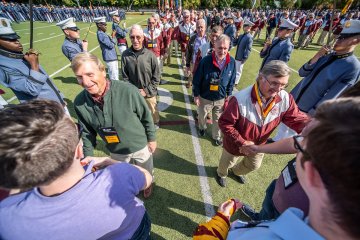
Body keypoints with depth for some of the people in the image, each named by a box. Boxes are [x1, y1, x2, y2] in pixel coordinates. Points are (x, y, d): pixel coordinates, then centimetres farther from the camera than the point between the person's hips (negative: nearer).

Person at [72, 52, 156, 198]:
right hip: (116, 152, 3)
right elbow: (88, 132, -3)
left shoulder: (127, 90, -31)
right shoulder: (79, 103, -19)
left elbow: (146, 116, -16)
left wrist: (152, 139, -6)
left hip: (140, 145, -2)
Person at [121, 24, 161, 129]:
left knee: (152, 111, 19)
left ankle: (155, 124, 48)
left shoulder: (150, 55, -12)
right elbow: (125, 76, -1)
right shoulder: (125, 55, -8)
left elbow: (156, 77, -7)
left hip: (149, 93, -1)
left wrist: (146, 91, -10)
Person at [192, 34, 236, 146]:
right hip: (205, 97, -1)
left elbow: (231, 81, 0)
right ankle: (202, 128, 59)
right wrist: (196, 95, -9)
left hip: (221, 99, 2)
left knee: (218, 120, 21)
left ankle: (217, 136, 49)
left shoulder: (232, 62, -13)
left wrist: (228, 96, 4)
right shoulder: (206, 60, -23)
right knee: (202, 116, 24)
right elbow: (197, 80, -13)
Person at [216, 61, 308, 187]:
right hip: (235, 144, -5)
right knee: (226, 163, 26)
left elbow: (298, 120, -12)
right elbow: (224, 123, -30)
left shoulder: (286, 99, -21)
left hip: (258, 145, 5)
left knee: (253, 166, 34)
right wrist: (241, 143, -31)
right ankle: (221, 174, 64)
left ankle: (237, 171, 68)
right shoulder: (240, 99, -37)